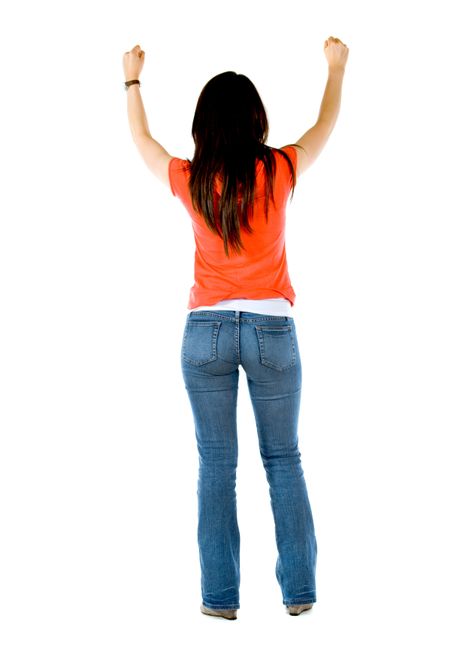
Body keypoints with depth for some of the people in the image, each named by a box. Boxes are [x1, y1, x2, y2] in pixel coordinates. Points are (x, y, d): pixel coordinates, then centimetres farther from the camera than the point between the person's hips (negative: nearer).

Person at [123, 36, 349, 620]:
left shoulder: (189, 179, -3)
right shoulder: (280, 171, -4)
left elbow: (141, 138, 19)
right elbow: (326, 126, 16)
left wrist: (133, 78, 35)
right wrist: (336, 66, 34)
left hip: (207, 330, 0)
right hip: (272, 328, 0)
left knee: (216, 465, 5)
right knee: (284, 461, 9)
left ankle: (221, 596, 7)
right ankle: (299, 590, 13)